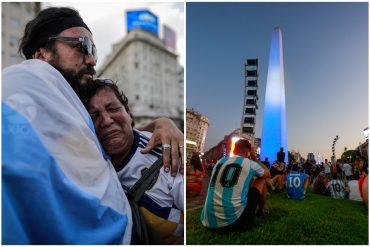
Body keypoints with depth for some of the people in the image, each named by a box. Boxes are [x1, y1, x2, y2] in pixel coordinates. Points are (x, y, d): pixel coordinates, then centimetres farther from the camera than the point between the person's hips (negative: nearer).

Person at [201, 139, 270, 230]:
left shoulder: (220, 161, 13)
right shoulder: (250, 164, 3)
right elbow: (267, 174, 26)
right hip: (235, 219, -4)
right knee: (261, 181, 20)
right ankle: (261, 210, 39)